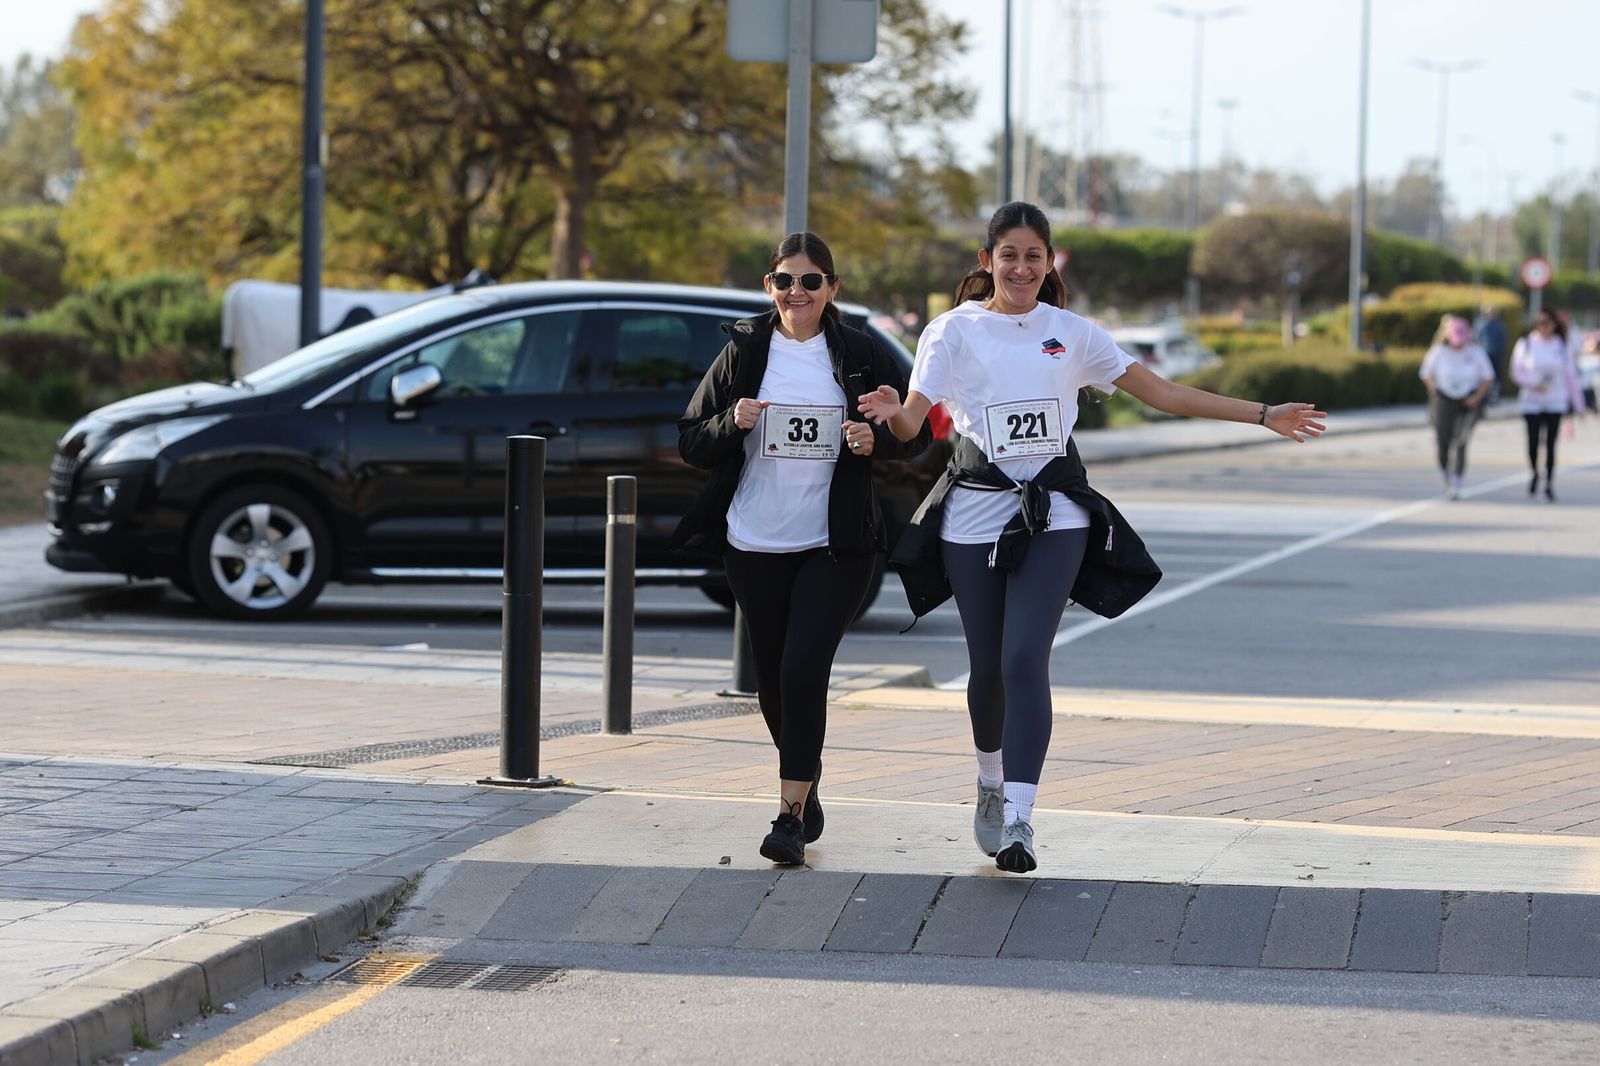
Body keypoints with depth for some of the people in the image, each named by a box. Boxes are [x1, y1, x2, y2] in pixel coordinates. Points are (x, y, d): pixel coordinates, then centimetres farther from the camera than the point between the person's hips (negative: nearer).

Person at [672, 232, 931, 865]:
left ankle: (791, 815, -13)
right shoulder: (743, 353, 4)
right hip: (755, 545, 2)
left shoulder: (862, 355, 2)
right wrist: (732, 422, -14)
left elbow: (917, 434, 7)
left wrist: (877, 440, -13)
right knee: (773, 679, 11)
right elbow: (691, 443, 5)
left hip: (837, 545, -2)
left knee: (804, 671, -15)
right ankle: (805, 785, 36)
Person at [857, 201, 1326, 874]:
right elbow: (912, 421, -6)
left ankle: (1018, 818, -20)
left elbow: (1162, 393, 11)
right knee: (988, 666, 6)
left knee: (1025, 659, -16)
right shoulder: (954, 332, 2)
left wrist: (1264, 416, 8)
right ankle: (991, 786, 35)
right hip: (975, 513, 0)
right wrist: (891, 412, -31)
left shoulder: (1071, 334, 8)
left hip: (1054, 515, 0)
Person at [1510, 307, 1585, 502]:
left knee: (1550, 444, -4)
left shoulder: (1562, 347, 3)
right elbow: (1516, 371, 1)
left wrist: (1578, 404, 5)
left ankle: (1549, 484, 5)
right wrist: (1533, 383, -17)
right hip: (1532, 402, 0)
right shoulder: (1526, 345, 0)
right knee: (1533, 441, -1)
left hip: (1556, 403, 0)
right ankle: (1534, 473, 27)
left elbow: (1571, 376, 6)